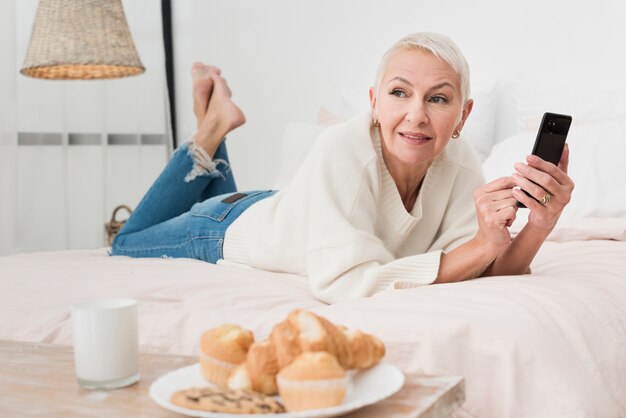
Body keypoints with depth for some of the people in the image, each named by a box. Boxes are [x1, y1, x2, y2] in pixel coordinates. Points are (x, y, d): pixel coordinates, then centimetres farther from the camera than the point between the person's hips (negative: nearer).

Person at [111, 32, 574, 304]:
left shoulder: (458, 162, -27)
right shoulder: (344, 150, -42)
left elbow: (490, 270, -28)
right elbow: (346, 282, -48)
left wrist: (540, 225, -48)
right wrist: (480, 246, -52)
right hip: (233, 227, -5)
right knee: (127, 243, 26)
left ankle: (214, 137, 37)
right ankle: (212, 128, 23)